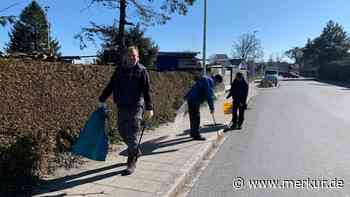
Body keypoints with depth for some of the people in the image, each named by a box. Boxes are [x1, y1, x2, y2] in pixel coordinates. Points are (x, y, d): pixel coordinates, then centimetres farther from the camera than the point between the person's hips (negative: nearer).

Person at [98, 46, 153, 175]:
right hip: (122, 106, 6)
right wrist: (102, 100, 13)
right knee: (122, 132, 12)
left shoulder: (141, 70, -3)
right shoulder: (119, 70, 11)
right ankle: (136, 151, 36)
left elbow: (146, 91, -8)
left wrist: (149, 108, -13)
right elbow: (110, 86, 14)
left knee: (132, 135, -5)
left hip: (135, 106, -5)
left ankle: (132, 162, 6)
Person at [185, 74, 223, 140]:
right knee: (196, 117, -6)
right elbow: (209, 95, -17)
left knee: (193, 117, 17)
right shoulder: (209, 81, -13)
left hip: (191, 99, 10)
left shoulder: (206, 79, 20)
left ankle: (193, 133, 28)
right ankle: (196, 135, -1)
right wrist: (212, 108, -12)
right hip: (194, 100, -10)